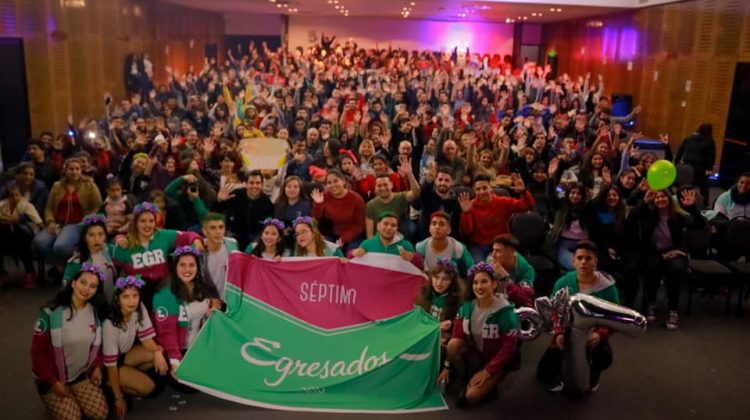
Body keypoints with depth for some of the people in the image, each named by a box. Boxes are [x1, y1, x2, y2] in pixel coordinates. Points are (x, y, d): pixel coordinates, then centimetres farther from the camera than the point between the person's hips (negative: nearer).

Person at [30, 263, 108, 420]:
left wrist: (97, 366, -6)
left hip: (82, 376, 4)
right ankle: (55, 403, 15)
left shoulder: (95, 313, -2)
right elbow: (38, 351, -15)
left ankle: (74, 399, 20)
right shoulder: (51, 312, -19)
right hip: (52, 380, -4)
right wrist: (53, 382, -16)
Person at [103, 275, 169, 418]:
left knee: (159, 352, -18)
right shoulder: (110, 324, -31)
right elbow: (111, 364, -26)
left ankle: (130, 375, 3)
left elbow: (146, 337, -9)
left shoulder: (139, 309, -15)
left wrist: (157, 352, -32)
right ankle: (109, 385, 3)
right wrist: (118, 398, -22)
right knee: (147, 386, -20)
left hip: (125, 354, 6)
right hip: (107, 363, -6)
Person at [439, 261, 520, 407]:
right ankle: (465, 382, -3)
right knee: (453, 344, -26)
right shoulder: (466, 307, -8)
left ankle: (489, 385, 9)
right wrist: (447, 366, -5)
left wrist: (487, 371, -19)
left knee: (471, 396, -24)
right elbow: (457, 337, -2)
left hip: (496, 362, -5)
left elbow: (509, 348, -19)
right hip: (475, 355, 5)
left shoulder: (505, 312, -22)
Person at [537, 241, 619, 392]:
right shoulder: (563, 283, -9)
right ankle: (561, 371, 32)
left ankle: (593, 373, 5)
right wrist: (559, 333, -24)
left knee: (604, 357, -35)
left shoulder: (607, 287, -12)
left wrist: (600, 334, -29)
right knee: (543, 372, -8)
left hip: (593, 335, -1)